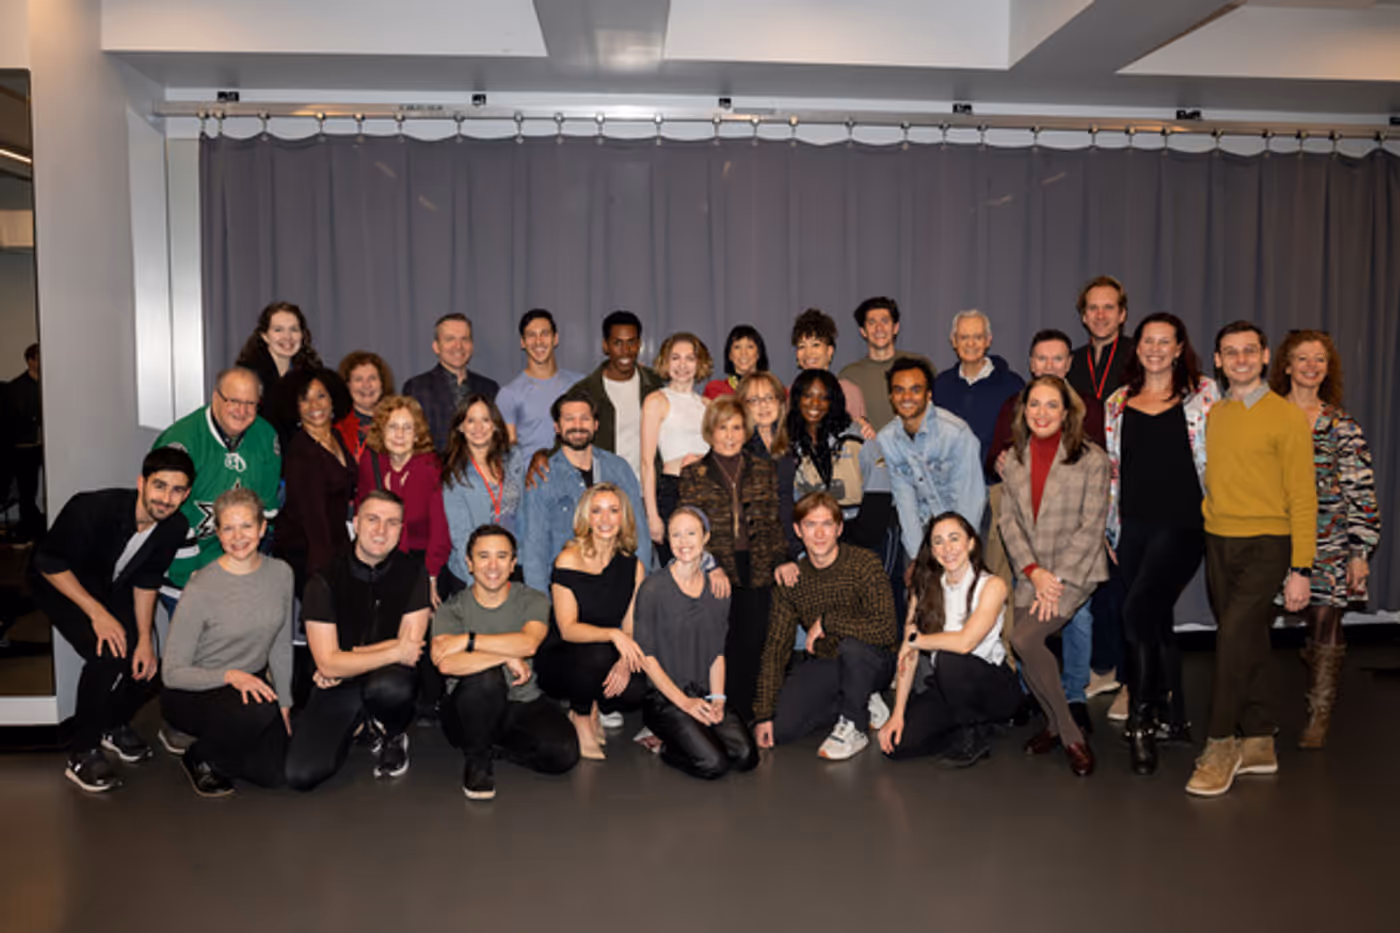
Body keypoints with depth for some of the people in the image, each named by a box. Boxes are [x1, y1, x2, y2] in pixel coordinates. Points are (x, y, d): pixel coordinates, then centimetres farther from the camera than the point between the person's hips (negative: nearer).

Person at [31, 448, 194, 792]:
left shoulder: (175, 527, -20)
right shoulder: (92, 509, -36)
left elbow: (147, 580, -6)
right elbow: (49, 562, -24)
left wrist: (145, 639, -11)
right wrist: (97, 613, -30)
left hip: (113, 588, 5)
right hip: (60, 584, -5)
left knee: (145, 668, -7)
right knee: (107, 655, -27)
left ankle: (114, 724, 28)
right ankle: (82, 754, -8)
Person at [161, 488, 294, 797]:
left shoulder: (280, 573, -3)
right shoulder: (201, 588, -19)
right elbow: (172, 673, -16)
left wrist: (284, 701, 4)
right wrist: (230, 676, -29)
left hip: (252, 683, 5)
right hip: (191, 694, -5)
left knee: (274, 773, -12)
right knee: (260, 708, -36)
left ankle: (212, 737, 20)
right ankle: (199, 758, -4)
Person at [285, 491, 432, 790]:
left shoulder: (412, 573, -6)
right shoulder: (326, 580, -10)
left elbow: (411, 647, -9)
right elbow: (328, 663, -15)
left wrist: (346, 661, -10)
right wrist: (394, 653, -17)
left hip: (389, 676, 0)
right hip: (338, 687, 1)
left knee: (391, 686, -38)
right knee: (301, 775, -17)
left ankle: (392, 737, 0)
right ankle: (356, 725, 15)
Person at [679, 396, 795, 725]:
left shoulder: (764, 469, 14)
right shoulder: (694, 474, 7)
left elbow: (773, 521, 12)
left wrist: (781, 559, -1)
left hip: (757, 571, 2)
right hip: (716, 571, -2)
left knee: (752, 643, 1)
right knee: (720, 645, -5)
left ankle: (745, 717, 12)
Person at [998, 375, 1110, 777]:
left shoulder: (1091, 458, -7)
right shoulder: (1015, 459, 6)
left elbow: (1092, 526, -10)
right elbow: (1009, 521, 4)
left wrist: (1057, 579, -15)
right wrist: (1033, 571, -9)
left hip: (1075, 570, -5)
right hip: (1031, 572, 5)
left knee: (1024, 638, -21)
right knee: (1028, 649, -5)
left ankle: (1065, 730, -2)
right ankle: (1061, 727, 19)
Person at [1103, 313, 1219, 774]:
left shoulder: (1202, 393, 3)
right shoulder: (1119, 401, 12)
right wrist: (1108, 528, 12)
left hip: (1181, 524, -4)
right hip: (1133, 525, 4)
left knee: (1138, 610, -19)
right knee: (1156, 620, 10)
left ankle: (1142, 720, -7)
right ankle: (1173, 717, 23)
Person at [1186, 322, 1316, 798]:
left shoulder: (1288, 416, -6)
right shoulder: (1212, 415, 10)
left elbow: (1303, 497, -7)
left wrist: (1301, 568, -11)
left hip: (1266, 544, -5)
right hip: (1217, 543, 5)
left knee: (1234, 636, -16)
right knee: (1248, 644, 11)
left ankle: (1221, 745, -6)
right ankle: (1259, 744, 22)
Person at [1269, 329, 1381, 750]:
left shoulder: (1342, 424, 5)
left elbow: (1362, 492, 4)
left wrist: (1361, 551, -2)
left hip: (1329, 544, 0)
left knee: (1325, 625, 0)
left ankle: (1319, 717, 14)